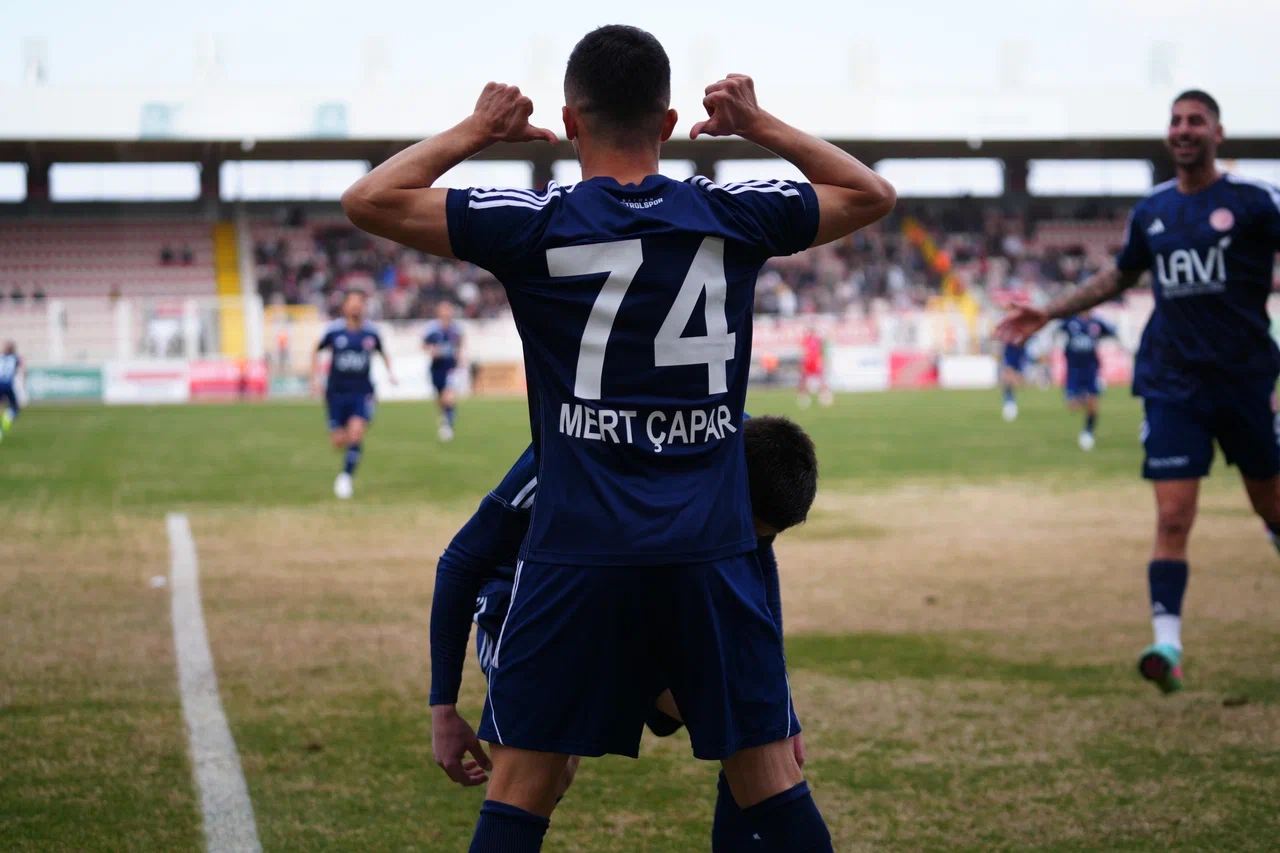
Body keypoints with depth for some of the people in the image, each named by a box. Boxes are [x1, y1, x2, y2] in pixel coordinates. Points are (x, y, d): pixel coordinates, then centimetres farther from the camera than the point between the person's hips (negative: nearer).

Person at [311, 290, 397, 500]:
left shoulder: (371, 332, 0)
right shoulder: (334, 330, -4)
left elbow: (382, 353, 19)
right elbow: (317, 351, 13)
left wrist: (389, 372, 5)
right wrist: (315, 377, 6)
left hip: (362, 392, 0)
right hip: (337, 393, 0)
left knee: (356, 433, -21)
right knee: (339, 441, 0)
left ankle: (347, 475, -6)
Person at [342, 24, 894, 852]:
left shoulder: (536, 225, -4)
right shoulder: (733, 217, 3)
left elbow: (370, 200, 0)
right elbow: (872, 194, 18)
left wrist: (476, 130, 10)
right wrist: (763, 125, 21)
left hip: (580, 550, -1)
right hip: (711, 550, 2)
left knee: (521, 786, 6)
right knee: (772, 778, 10)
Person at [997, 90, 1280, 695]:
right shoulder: (1152, 211, 9)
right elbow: (1120, 277, 24)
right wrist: (1049, 315, 23)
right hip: (1174, 385, 2)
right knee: (1172, 517, -9)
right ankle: (1167, 644, -13)